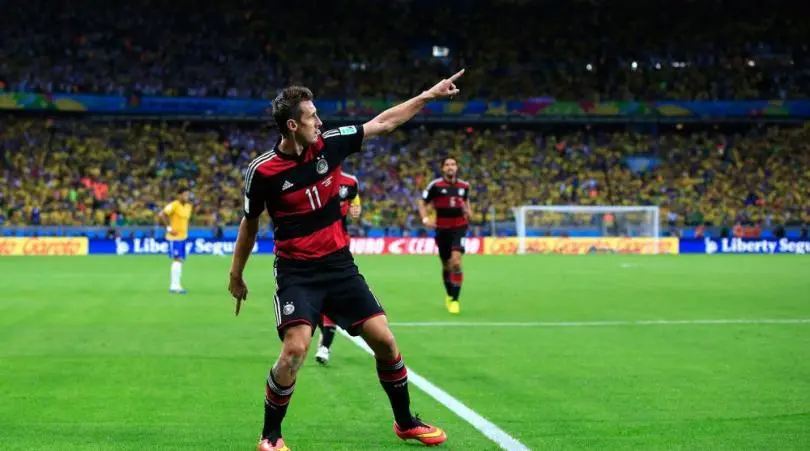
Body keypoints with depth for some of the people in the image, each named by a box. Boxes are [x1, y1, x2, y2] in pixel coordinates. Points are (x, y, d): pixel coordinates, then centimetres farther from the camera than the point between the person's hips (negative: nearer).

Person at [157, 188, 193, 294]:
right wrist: (169, 228, -19)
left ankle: (175, 285, 17)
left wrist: (185, 231, 13)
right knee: (177, 259, -11)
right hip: (174, 237, -8)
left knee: (181, 260, 9)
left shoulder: (189, 206, 10)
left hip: (183, 237, 8)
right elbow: (161, 215, -18)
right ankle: (175, 286, -8)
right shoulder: (174, 205, -14)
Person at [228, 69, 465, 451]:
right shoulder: (262, 171, -13)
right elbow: (250, 224, 2)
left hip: (340, 265, 4)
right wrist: (236, 275, 10)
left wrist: (429, 95, 8)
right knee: (295, 349, -21)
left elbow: (382, 123, 7)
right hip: (296, 271, -4)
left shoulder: (329, 144, -4)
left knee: (383, 339, 2)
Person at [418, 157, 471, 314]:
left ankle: (455, 300, -14)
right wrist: (425, 219, -12)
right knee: (446, 265, 10)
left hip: (459, 227, 0)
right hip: (442, 229, 0)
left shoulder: (464, 185, 3)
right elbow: (422, 202, 2)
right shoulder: (435, 185, -6)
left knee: (456, 261, -18)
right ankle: (449, 295, 34)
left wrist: (468, 212, 6)